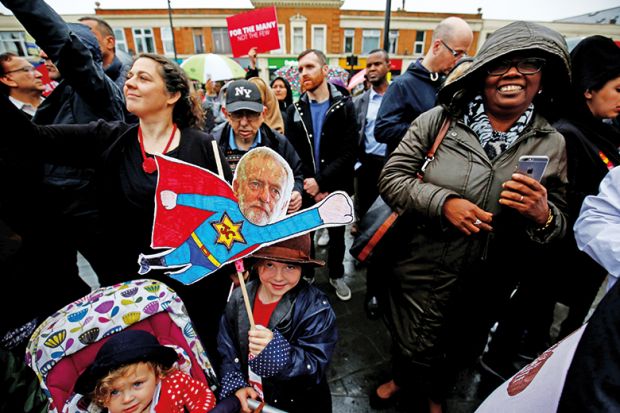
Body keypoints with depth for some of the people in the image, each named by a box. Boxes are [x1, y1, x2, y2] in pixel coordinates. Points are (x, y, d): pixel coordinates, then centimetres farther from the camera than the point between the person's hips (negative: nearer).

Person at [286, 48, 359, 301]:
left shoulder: (345, 106, -5)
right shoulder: (294, 110, 1)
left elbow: (348, 152, -13)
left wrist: (320, 181, -21)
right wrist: (312, 188, -13)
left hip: (335, 187, -1)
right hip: (305, 188, 2)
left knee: (336, 235, 15)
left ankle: (336, 275, 39)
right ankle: (306, 274, 38)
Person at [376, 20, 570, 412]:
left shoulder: (554, 144, -4)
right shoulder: (439, 119, -12)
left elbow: (561, 226, 0)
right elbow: (391, 178, -12)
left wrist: (542, 215, -23)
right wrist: (443, 201, -27)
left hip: (486, 284, 3)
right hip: (420, 272, -2)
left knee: (458, 351, 27)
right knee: (409, 342, 21)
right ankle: (401, 378, 57)